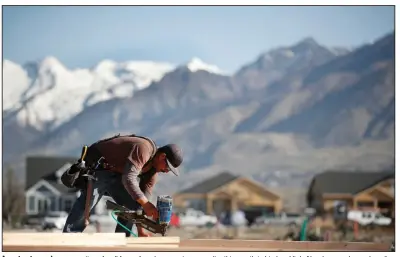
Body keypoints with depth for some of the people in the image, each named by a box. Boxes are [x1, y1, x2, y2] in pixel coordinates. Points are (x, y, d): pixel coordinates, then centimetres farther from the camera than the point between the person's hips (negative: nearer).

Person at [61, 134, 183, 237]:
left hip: (116, 173, 10)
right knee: (89, 199, -27)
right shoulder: (143, 149, -28)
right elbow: (129, 179, -37)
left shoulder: (153, 169, 2)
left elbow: (144, 196, 2)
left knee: (133, 203, 0)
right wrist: (146, 204, -41)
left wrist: (141, 230, -3)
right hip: (96, 166, -9)